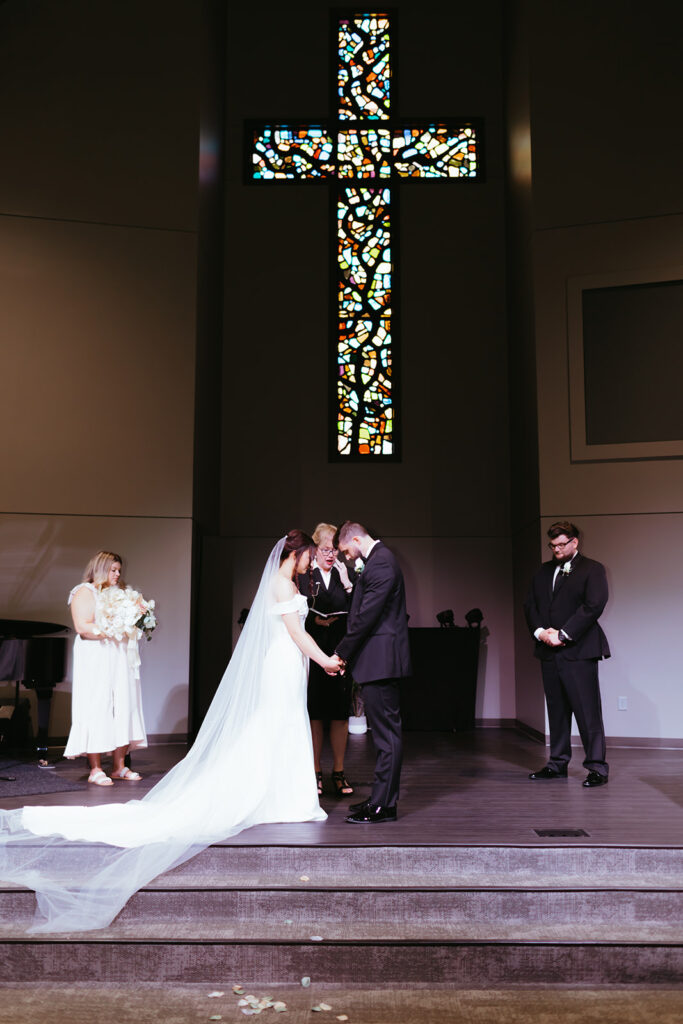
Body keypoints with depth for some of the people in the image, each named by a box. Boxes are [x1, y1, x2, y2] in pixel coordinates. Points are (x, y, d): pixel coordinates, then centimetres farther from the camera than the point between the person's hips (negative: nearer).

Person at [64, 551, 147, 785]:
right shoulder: (85, 593, -3)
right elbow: (82, 628, -14)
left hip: (120, 660, 7)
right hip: (95, 662, -7)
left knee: (123, 708, 3)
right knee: (97, 711, -6)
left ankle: (120, 766, 8)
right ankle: (95, 769, 0)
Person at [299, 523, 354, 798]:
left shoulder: (344, 574, 8)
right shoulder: (303, 575, 1)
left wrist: (348, 586, -10)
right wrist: (317, 620, -12)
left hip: (340, 651, 3)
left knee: (340, 713, 5)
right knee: (314, 712, 3)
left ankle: (338, 773, 16)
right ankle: (315, 773, 15)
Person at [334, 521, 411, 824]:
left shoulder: (380, 563, -16)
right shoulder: (379, 559, 17)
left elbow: (366, 616, -19)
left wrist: (341, 654, -12)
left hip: (380, 659, -11)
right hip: (381, 660, 11)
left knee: (386, 732, -5)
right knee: (384, 731, 15)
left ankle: (383, 805, 1)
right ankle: (382, 797, 23)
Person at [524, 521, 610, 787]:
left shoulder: (592, 569, -1)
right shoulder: (543, 571, 18)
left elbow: (594, 605, -12)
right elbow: (530, 604, 14)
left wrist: (563, 635, -14)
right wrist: (540, 631, -4)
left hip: (578, 651, -6)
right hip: (549, 652, 6)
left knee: (588, 712, -6)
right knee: (556, 711, 11)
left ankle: (597, 767, 1)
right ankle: (558, 764, 19)